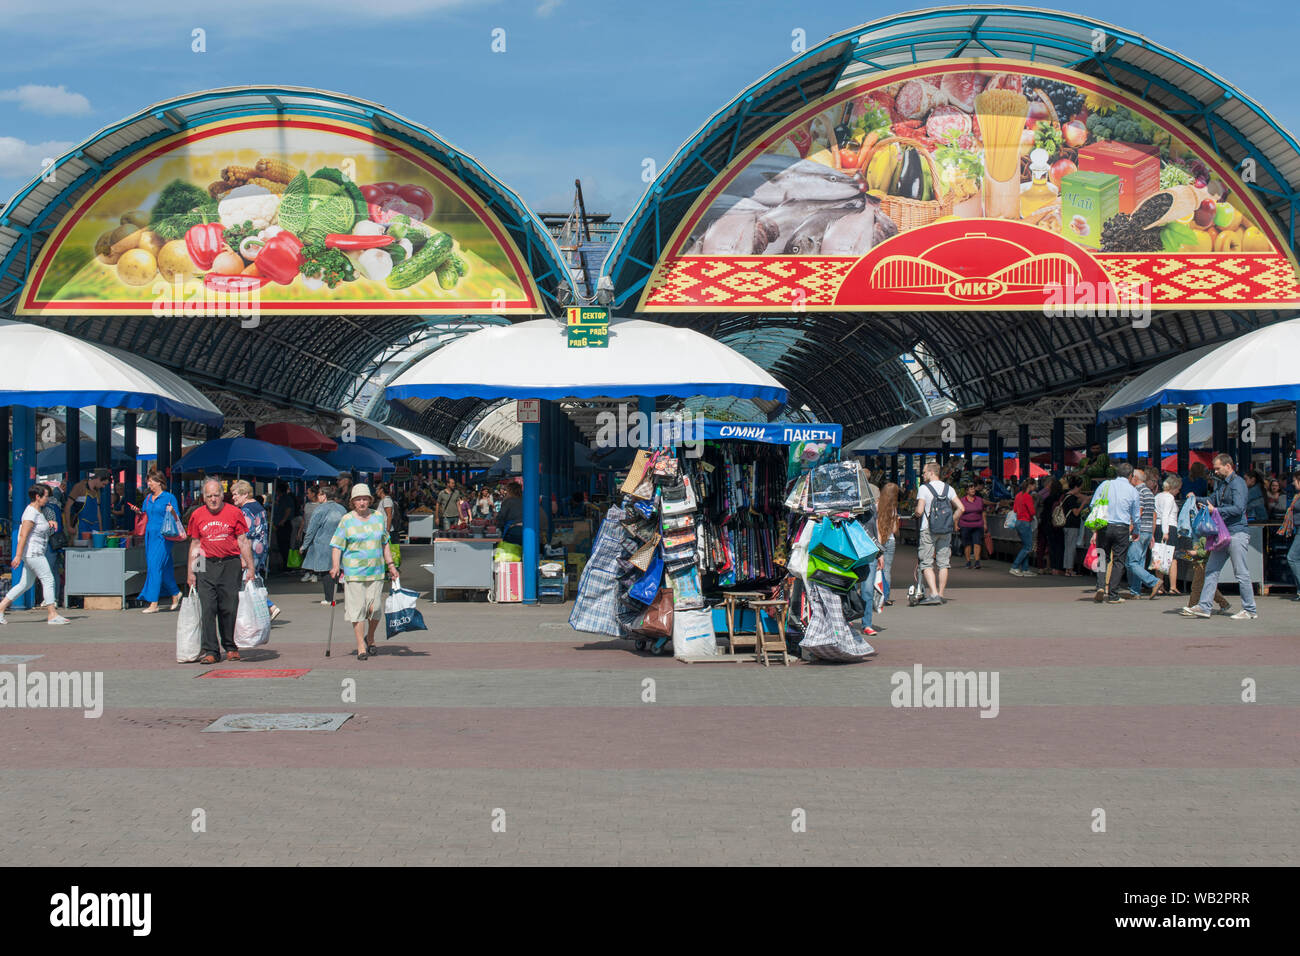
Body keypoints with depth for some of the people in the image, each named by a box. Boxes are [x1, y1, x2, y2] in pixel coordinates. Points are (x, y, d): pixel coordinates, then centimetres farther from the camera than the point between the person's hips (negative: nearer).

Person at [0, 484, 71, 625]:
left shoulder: (37, 510, 14)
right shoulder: (31, 513, -16)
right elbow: (23, 535, -21)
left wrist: (49, 522, 12)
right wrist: (18, 556, -24)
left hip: (36, 553, 10)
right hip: (32, 552, -10)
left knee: (26, 584, 12)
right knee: (48, 580, -8)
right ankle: (52, 615, -5)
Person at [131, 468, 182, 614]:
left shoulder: (169, 497, -4)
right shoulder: (148, 498, 14)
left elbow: (177, 519, -4)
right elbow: (145, 515, 20)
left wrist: (172, 512, -24)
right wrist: (138, 511, 1)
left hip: (163, 536, -7)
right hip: (150, 535, 7)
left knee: (155, 566, -11)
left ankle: (153, 604, -11)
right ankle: (175, 594, 26)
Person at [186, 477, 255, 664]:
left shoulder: (234, 513, 1)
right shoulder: (197, 515, 7)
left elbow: (243, 542, 3)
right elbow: (194, 544, 12)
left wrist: (250, 568, -1)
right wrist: (191, 572, 8)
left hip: (230, 565, -1)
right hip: (206, 566, 1)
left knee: (229, 609, 2)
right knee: (208, 609, -4)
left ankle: (230, 647, 17)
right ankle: (210, 651, -2)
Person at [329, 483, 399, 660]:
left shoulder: (378, 517, 10)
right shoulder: (347, 520, -1)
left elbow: (384, 543, 20)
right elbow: (337, 546, -3)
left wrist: (390, 565, 16)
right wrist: (335, 566, -17)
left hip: (375, 572, 3)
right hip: (353, 571, -3)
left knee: (375, 608, -2)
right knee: (357, 609, -5)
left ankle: (370, 638, 25)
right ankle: (361, 647, 2)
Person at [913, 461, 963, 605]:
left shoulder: (924, 488, -7)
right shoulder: (948, 488, 6)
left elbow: (919, 511, -15)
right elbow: (960, 508, 0)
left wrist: (916, 513, 8)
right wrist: (952, 522, 12)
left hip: (928, 530, -4)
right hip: (945, 531, 4)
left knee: (927, 564, -1)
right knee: (943, 563, 10)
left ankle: (934, 594, -14)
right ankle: (941, 594, 11)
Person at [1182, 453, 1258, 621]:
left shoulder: (1237, 483, -11)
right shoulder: (1220, 484, 17)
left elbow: (1238, 508, -20)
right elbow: (1212, 500, 24)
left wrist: (1216, 510, -17)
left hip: (1236, 533, -9)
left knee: (1242, 573, -4)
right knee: (1211, 570, 6)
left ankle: (1250, 610, 4)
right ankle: (1203, 607, 7)